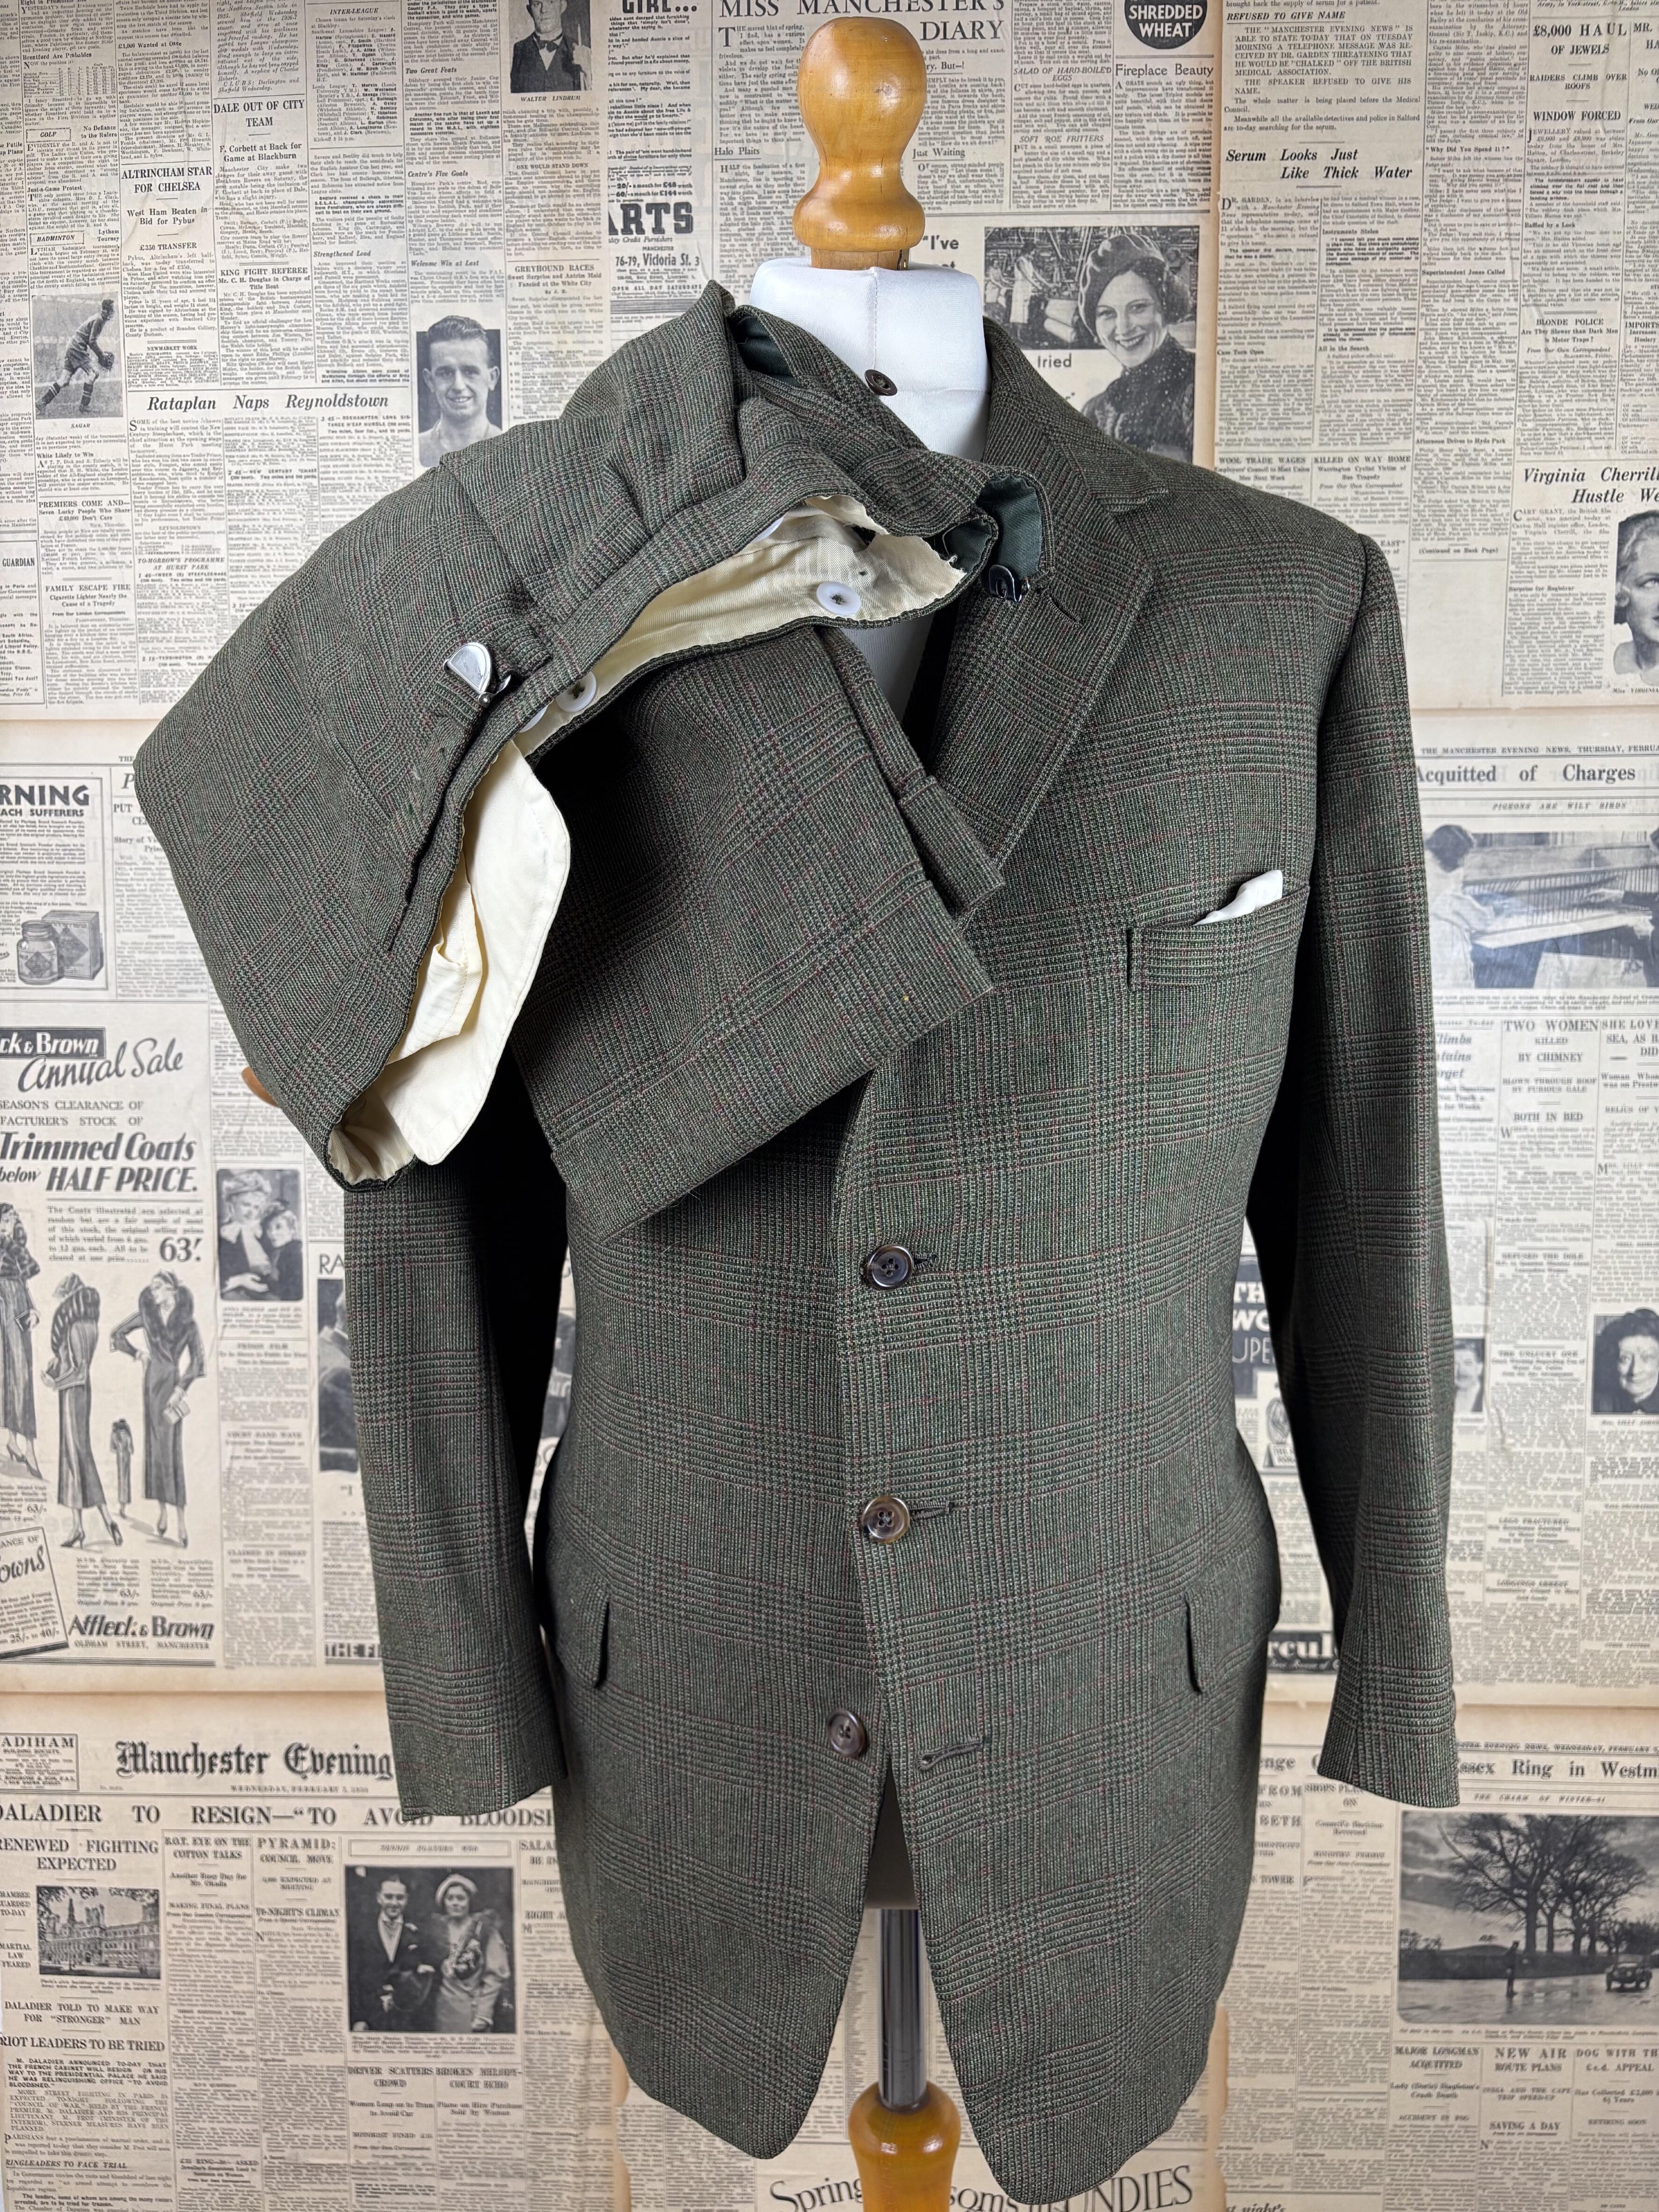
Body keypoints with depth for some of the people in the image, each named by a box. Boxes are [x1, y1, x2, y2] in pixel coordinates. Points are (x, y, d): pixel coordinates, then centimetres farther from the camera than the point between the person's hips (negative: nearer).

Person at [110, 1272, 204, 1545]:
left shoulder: (187, 1322, -3)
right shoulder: (147, 1314, 4)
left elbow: (197, 1359, -6)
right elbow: (117, 1334, 14)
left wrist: (180, 1390, -12)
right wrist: (138, 1353, 3)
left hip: (172, 1383, -3)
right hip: (152, 1381, 3)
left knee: (172, 1449, -8)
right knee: (154, 1446, 4)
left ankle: (181, 1524, -8)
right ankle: (162, 1512, 13)